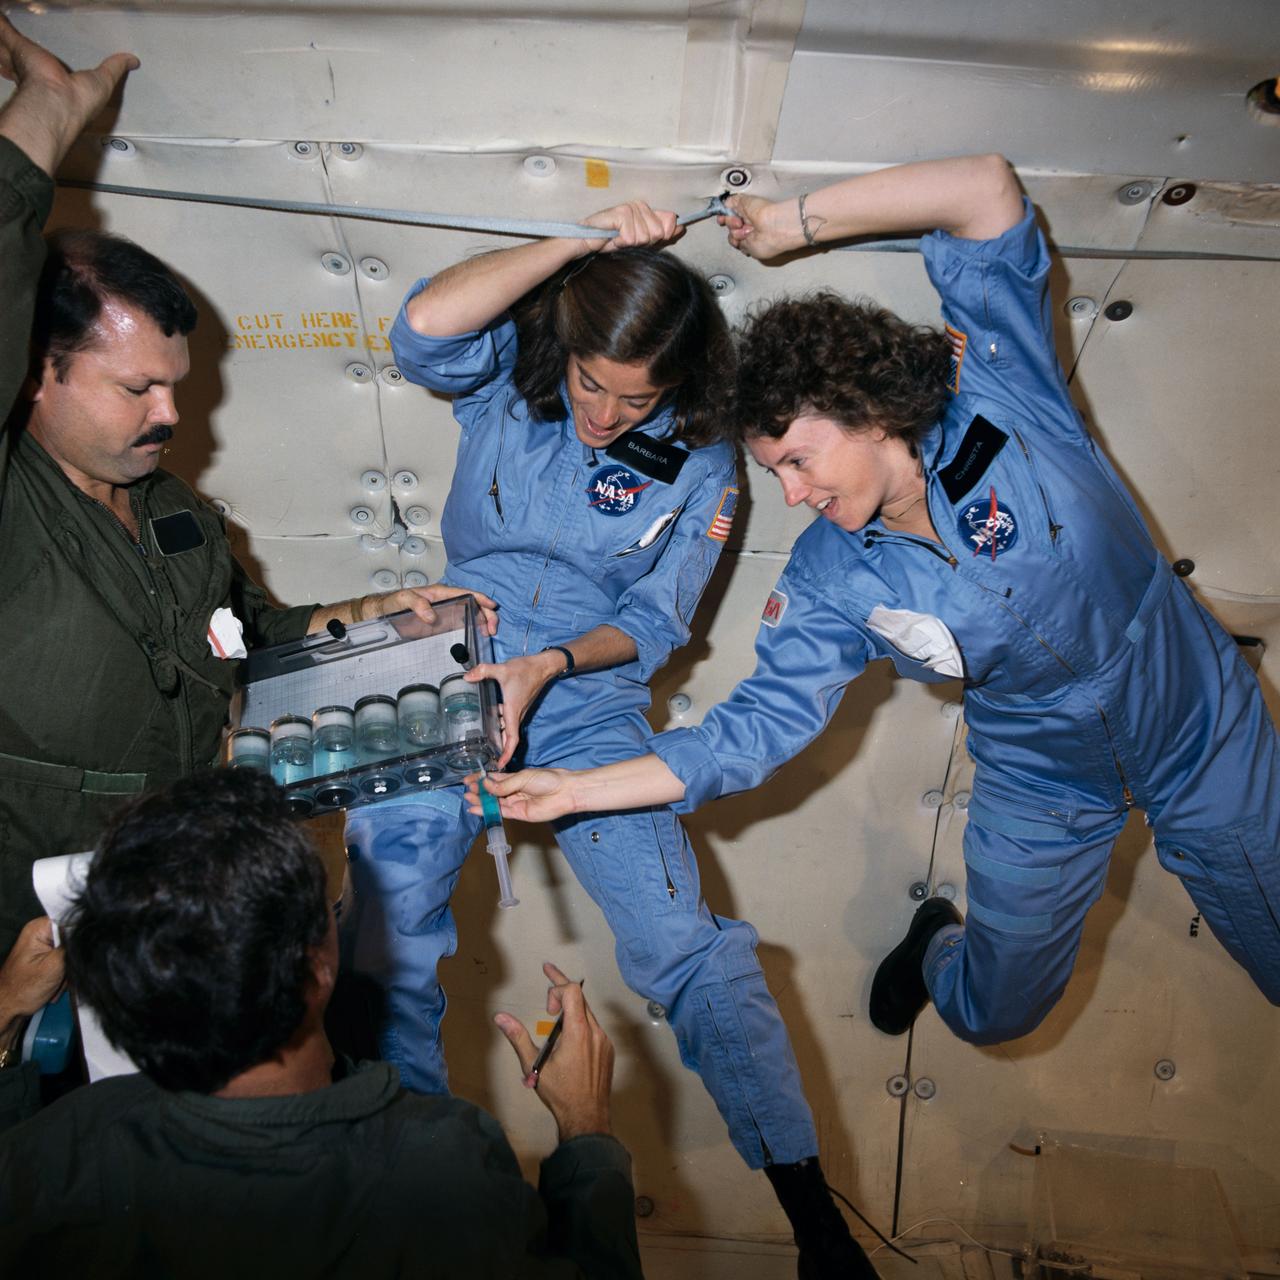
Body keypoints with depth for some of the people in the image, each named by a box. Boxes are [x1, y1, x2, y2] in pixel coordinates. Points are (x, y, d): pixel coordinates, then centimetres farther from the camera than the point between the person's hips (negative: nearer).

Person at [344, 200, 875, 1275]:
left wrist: (548, 665, -17)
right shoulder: (509, 373, 0)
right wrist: (588, 240, -20)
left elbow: (654, 621, 1)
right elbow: (424, 324, -22)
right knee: (384, 952, -10)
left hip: (592, 706, -1)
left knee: (689, 949, -13)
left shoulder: (698, 464, -1)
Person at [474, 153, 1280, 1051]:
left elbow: (989, 190, -29)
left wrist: (794, 223, -29)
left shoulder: (993, 392, -23)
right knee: (993, 1011, 15)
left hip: (1205, 733, -1)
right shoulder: (831, 579, -16)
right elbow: (760, 725, -16)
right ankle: (943, 944, 49)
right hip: (1047, 782, 2)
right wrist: (578, 790, -21)